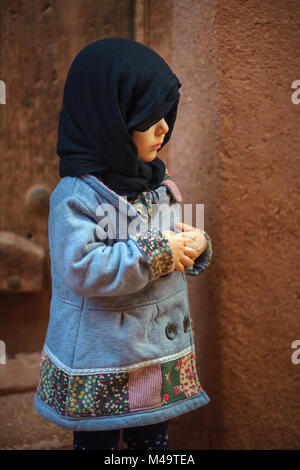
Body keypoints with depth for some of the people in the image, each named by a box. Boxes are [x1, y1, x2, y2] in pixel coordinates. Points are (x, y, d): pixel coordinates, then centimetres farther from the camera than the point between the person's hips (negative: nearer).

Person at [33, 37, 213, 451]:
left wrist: (196, 247, -9)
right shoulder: (76, 195, -19)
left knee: (154, 437, 21)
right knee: (97, 440, 14)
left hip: (161, 353, 7)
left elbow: (174, 256, 14)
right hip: (100, 364, -7)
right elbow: (82, 270, -30)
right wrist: (157, 253, -25)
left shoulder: (158, 182, 4)